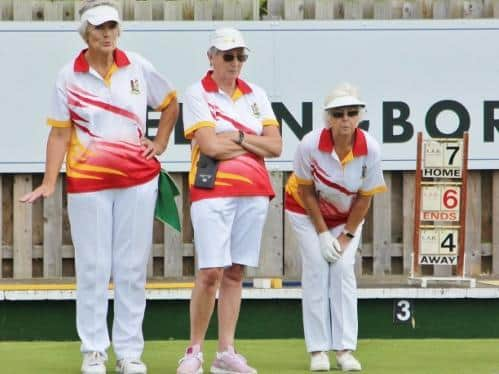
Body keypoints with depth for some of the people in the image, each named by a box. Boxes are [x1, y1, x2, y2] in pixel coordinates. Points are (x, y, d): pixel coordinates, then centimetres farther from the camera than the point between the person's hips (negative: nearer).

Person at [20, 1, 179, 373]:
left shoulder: (138, 68, 3)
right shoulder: (69, 76, -1)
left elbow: (171, 103, 18)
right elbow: (60, 133, -2)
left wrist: (160, 144, 8)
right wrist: (49, 182, -10)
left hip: (138, 179, 2)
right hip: (87, 181, -1)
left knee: (132, 268, 5)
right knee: (93, 268, 1)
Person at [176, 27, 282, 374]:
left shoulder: (256, 95, 14)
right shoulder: (198, 94, -1)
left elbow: (275, 146, 5)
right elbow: (210, 145, -13)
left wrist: (237, 137, -7)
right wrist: (255, 143, -2)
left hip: (254, 192, 5)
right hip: (213, 190, -5)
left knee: (235, 273, 5)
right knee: (211, 272, -11)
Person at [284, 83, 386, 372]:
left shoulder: (370, 148, -27)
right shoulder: (310, 145, -31)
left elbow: (365, 197, -13)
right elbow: (306, 191, -16)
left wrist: (347, 235, -11)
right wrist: (323, 233, -15)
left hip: (348, 215, 1)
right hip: (307, 210, -1)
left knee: (343, 269, -8)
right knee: (317, 269, -10)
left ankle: (346, 349, -6)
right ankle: (318, 350, -7)